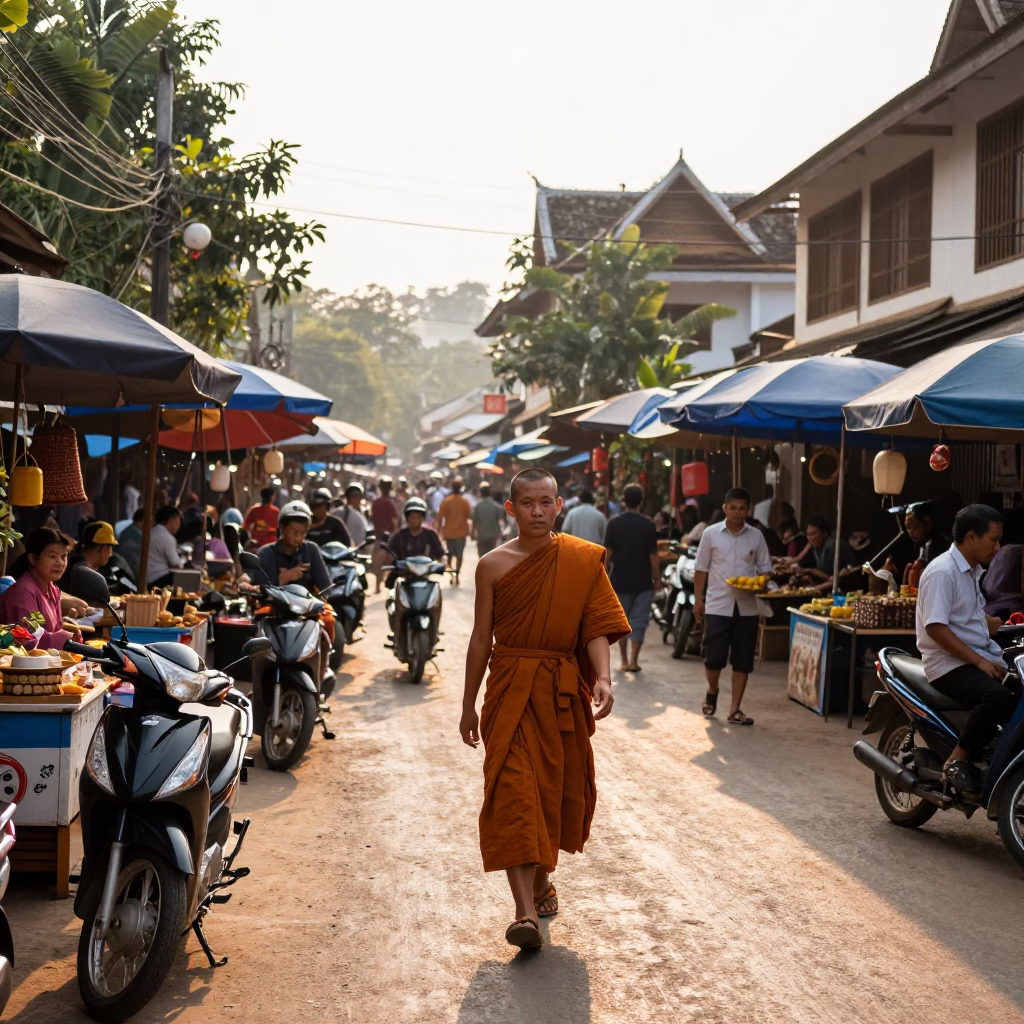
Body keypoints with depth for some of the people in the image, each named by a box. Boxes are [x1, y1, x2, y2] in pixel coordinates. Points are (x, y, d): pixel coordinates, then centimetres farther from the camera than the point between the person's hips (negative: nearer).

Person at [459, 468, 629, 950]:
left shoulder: (582, 561, 0)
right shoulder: (493, 565, 2)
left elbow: (596, 626, -5)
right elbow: (481, 638, 7)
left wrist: (602, 677, -23)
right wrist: (469, 705, 10)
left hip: (563, 691, 1)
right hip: (509, 689, -1)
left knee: (557, 789, 12)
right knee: (513, 792, -11)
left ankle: (541, 878, 38)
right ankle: (526, 912, -16)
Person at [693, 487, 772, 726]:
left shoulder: (756, 536, 5)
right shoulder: (711, 533, 0)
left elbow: (765, 569, 9)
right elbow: (701, 569, 3)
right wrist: (698, 600, -1)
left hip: (746, 607, 2)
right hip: (717, 605, -2)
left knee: (743, 661, 3)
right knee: (714, 657, -3)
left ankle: (735, 710, 11)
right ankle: (712, 692, 27)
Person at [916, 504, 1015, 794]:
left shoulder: (973, 571, 18)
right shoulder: (942, 571, -13)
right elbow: (935, 628, -21)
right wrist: (979, 662, -22)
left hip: (982, 658, 10)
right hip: (950, 664, -10)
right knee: (999, 698, -34)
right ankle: (957, 762, -20)